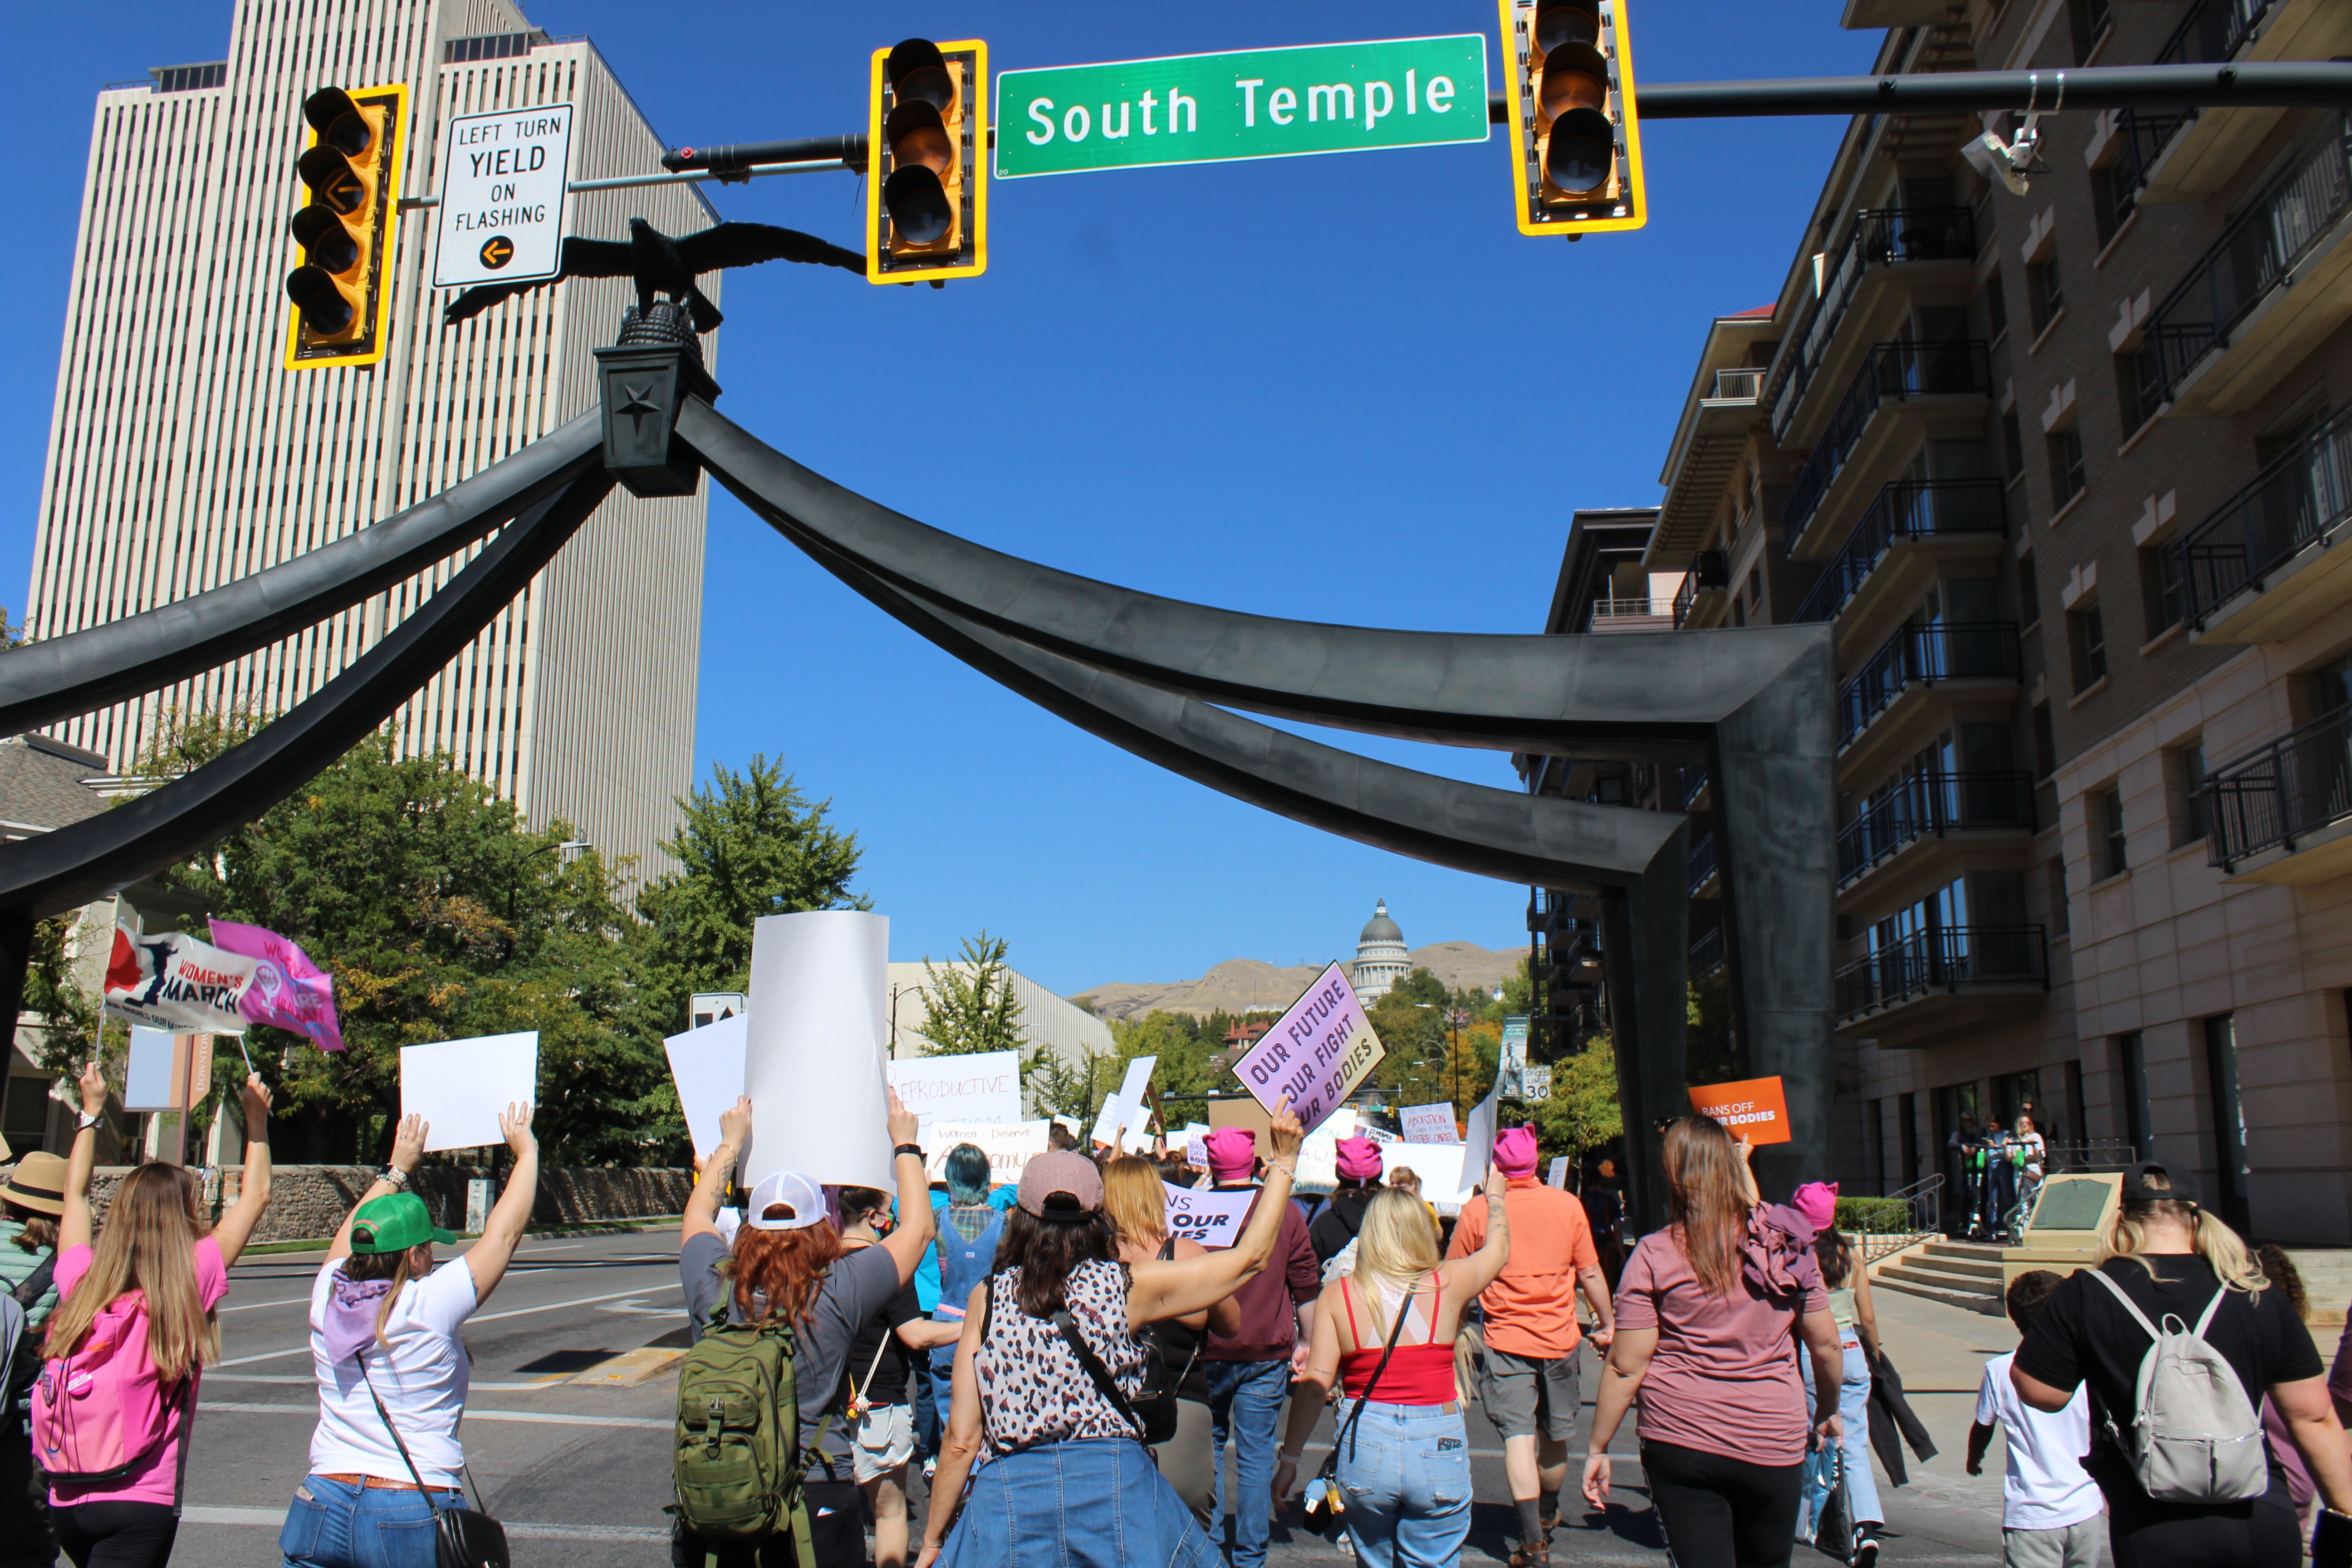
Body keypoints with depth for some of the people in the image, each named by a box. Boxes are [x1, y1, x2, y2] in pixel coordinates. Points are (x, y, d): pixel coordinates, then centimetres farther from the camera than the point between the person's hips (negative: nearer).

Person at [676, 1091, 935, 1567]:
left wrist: (730, 1142, 27)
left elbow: (697, 1215, 15)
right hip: (816, 1500, -3)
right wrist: (905, 1146, 12)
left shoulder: (713, 1286, -8)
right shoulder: (837, 1293, -15)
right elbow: (918, 1230, -2)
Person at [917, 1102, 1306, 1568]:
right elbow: (1252, 1257, 5)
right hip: (1117, 1485, 0)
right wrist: (1284, 1161, 13)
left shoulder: (987, 1298, -1)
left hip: (1007, 1496, 0)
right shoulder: (1127, 1287, -3)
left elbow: (962, 1440, 0)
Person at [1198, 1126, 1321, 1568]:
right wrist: (1306, 1342, 13)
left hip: (1208, 1352, 0)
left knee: (1207, 1451, 14)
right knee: (1256, 1456, 6)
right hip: (1267, 1355, 1)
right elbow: (1306, 1285, 2)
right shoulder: (1284, 1210, -2)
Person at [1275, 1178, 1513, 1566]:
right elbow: (1498, 1249, 19)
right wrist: (1496, 1192, 36)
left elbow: (1315, 1384, -8)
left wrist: (1289, 1456, 0)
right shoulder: (1449, 1285, -1)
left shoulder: (1337, 1294, -3)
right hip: (1437, 1446, 0)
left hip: (1364, 1445, 1)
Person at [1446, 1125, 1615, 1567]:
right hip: (1559, 1340, 3)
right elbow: (1590, 1274, 3)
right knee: (1555, 1437, 18)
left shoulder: (1477, 1210, -8)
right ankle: (1547, 1514, 39)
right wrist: (1607, 1322, 19)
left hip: (1505, 1341, -3)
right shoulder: (1567, 1205, -3)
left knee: (1519, 1438, -6)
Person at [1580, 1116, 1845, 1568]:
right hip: (1773, 1445, 2)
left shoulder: (1655, 1254, -9)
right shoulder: (1784, 1244, -2)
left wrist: (1597, 1449, 3)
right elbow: (1825, 1345, 7)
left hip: (1680, 1444, -2)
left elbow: (1626, 1367, -8)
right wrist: (1829, 1410, 26)